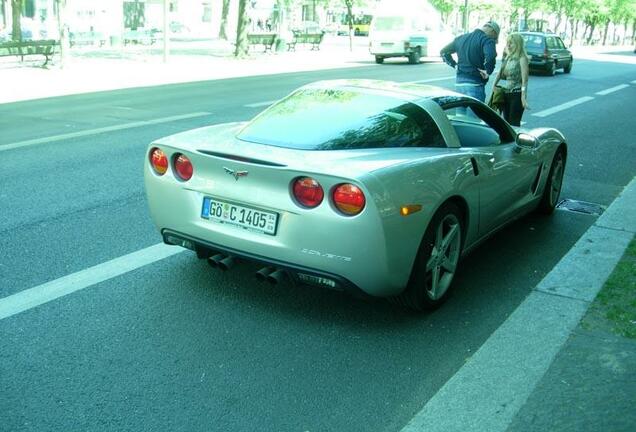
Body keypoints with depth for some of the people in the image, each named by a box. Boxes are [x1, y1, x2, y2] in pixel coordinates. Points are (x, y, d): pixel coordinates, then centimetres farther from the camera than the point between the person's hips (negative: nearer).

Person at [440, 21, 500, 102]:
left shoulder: (461, 38, 15)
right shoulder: (487, 40, -8)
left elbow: (443, 52, 22)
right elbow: (490, 56, -28)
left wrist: (454, 64, 18)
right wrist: (488, 71, -13)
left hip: (459, 83, 7)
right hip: (475, 84, -7)